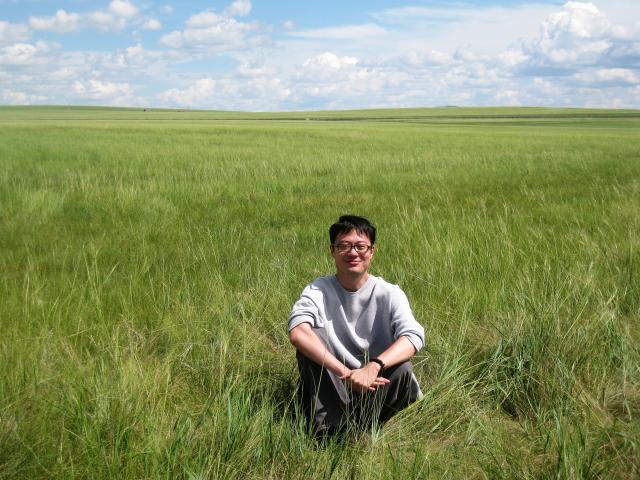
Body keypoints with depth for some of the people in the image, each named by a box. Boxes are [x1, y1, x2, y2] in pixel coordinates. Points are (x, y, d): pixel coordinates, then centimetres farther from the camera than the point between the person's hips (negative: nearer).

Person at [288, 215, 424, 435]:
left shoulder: (389, 293, -6)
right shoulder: (318, 291, -7)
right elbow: (297, 333, -27)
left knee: (402, 368, -30)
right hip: (331, 388, 0)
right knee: (310, 342, -23)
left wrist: (373, 367, -40)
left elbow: (414, 337, -23)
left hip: (378, 389, 0)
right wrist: (346, 373, -38)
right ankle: (331, 429, -25)